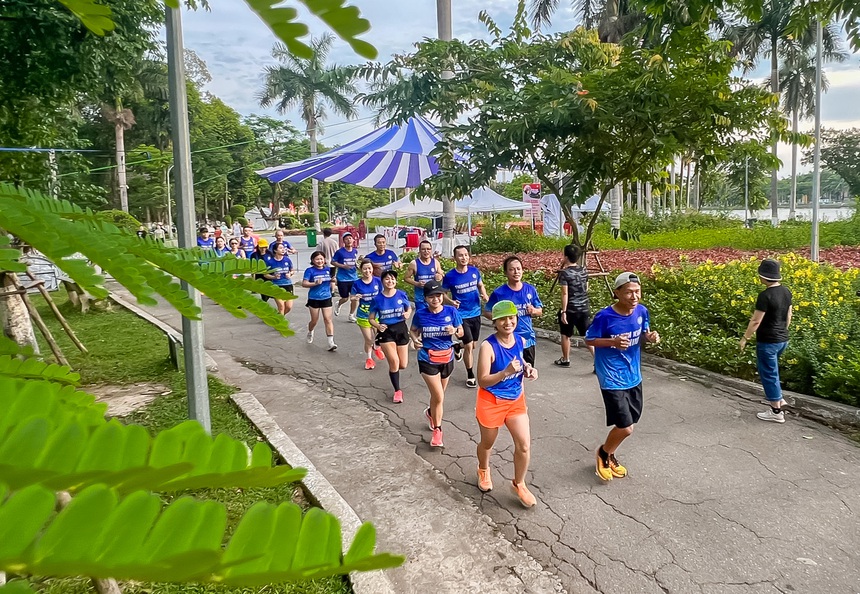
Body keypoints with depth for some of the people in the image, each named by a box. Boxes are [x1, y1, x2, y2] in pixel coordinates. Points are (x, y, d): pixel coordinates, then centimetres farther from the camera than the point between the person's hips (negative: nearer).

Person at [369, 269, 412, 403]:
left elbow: (409, 308, 10)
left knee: (403, 365, 5)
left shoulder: (401, 295, -6)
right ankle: (397, 391, 9)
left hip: (401, 329, 2)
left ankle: (392, 369, 46)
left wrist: (407, 314, -13)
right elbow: (371, 318, 1)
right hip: (385, 332, -2)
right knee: (394, 361, -13)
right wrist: (378, 325, -19)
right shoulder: (377, 299, -7)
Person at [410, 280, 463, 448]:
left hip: (447, 358, 3)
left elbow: (461, 332, 0)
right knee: (439, 397, -7)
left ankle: (430, 412, 53)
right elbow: (414, 330, 6)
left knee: (438, 395, 21)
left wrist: (454, 331, -22)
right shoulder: (420, 313, -11)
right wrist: (415, 339, -14)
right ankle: (437, 430, 13)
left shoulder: (451, 311, -10)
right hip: (428, 359, -2)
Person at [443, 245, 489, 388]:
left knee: (473, 345, 16)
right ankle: (470, 375, 13)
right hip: (462, 315, -4)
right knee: (469, 346, -6)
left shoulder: (475, 271, -3)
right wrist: (451, 301, -21)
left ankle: (457, 346, 49)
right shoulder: (449, 276, -13)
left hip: (476, 313, 5)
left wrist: (484, 295, -8)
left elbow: (481, 286, 13)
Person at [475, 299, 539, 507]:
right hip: (491, 402, -4)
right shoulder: (488, 346, -25)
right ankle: (483, 470, 51)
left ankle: (519, 484, 25)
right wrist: (506, 372, -38)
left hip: (516, 400, 4)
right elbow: (482, 381, -25)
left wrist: (528, 369, -7)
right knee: (487, 443, 18)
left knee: (524, 444, 0)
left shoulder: (520, 340, -6)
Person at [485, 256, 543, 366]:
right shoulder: (499, 293, -9)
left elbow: (540, 311, 10)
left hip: (528, 339, 4)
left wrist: (533, 311, -13)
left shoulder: (530, 290, 0)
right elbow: (487, 312, -1)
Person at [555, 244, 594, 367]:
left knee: (565, 335, 15)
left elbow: (565, 294, -17)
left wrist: (563, 311, -15)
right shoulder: (584, 271, 4)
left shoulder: (564, 273, -13)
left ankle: (565, 360, 27)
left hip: (570, 309, -5)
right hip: (585, 308, 5)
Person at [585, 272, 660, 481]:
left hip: (633, 376, 6)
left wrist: (650, 337, -13)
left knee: (628, 424, 17)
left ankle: (610, 455, 42)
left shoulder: (641, 311, -5)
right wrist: (613, 342, -25)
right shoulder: (604, 316, -21)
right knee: (625, 427, -8)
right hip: (612, 379, -6)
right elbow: (589, 340, -10)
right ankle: (603, 453, 23)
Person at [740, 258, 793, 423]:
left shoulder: (765, 295, -23)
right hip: (783, 340, 8)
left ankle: (776, 412, 10)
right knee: (771, 369, 28)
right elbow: (788, 317, 13)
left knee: (769, 374, 3)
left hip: (768, 341, -8)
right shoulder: (786, 292, 2)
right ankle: (778, 398, 34)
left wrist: (745, 338, -8)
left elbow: (756, 321, -20)